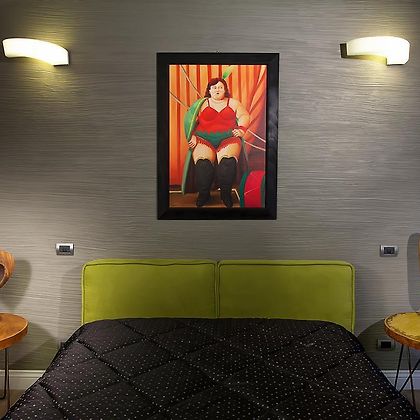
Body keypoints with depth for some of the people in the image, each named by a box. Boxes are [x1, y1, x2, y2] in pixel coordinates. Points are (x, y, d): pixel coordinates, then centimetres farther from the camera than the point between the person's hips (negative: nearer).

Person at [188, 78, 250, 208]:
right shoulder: (203, 104, 20)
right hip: (204, 139, 0)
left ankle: (226, 194, -16)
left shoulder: (233, 102, 23)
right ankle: (203, 195, -13)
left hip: (228, 138, 0)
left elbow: (244, 116, 15)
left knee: (228, 161, -33)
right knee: (202, 163, -30)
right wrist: (192, 136, -4)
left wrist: (241, 129, -4)